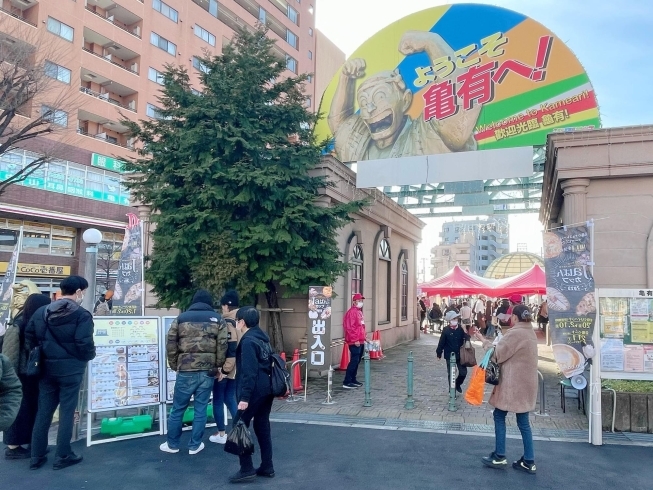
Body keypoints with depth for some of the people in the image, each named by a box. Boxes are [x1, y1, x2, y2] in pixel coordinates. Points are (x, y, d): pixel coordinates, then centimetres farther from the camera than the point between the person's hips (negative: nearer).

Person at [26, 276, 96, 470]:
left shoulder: (40, 312, 6)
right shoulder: (82, 315, -12)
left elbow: (29, 338, 6)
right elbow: (84, 344, -18)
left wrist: (42, 356, 16)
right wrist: (90, 356, 2)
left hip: (47, 369, 5)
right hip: (71, 370, -5)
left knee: (43, 412, 14)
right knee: (67, 412, 5)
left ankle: (37, 456, 22)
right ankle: (62, 456, 13)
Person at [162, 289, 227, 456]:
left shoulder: (181, 318, 6)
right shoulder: (217, 320, 5)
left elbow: (171, 345, 4)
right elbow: (222, 347, 0)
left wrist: (175, 366, 14)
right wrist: (217, 367, 10)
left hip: (186, 371, 0)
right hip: (208, 371, 0)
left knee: (178, 408, 12)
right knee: (201, 409, 10)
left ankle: (172, 444, 23)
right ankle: (194, 445, 18)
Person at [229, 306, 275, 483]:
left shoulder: (248, 341, -15)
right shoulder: (263, 338, 12)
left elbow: (249, 372, -21)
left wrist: (244, 397, -20)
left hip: (254, 391, -9)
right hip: (267, 388, 9)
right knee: (262, 427, 14)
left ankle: (247, 469, 5)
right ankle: (267, 467, 20)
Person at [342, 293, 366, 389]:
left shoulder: (359, 312, 17)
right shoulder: (351, 312, -14)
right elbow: (349, 327, -21)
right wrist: (355, 340, -21)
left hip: (360, 342, 10)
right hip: (354, 342, -10)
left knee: (357, 361, 13)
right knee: (354, 361, -11)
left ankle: (353, 380, 22)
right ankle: (346, 382, -8)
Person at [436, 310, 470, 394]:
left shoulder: (461, 329, -3)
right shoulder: (446, 330, -10)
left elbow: (466, 338, 3)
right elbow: (441, 342, -6)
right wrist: (439, 353, -2)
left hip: (460, 355, 3)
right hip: (449, 356, -2)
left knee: (463, 372, 5)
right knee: (451, 374, 7)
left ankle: (458, 384, 35)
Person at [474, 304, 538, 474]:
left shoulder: (515, 333, -18)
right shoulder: (530, 333, 12)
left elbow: (497, 354, -14)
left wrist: (485, 342, -1)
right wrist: (497, 343, 0)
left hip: (513, 384, -9)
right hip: (524, 383, 9)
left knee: (499, 415, 4)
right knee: (523, 421, 12)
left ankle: (499, 457, 10)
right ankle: (528, 461, 16)